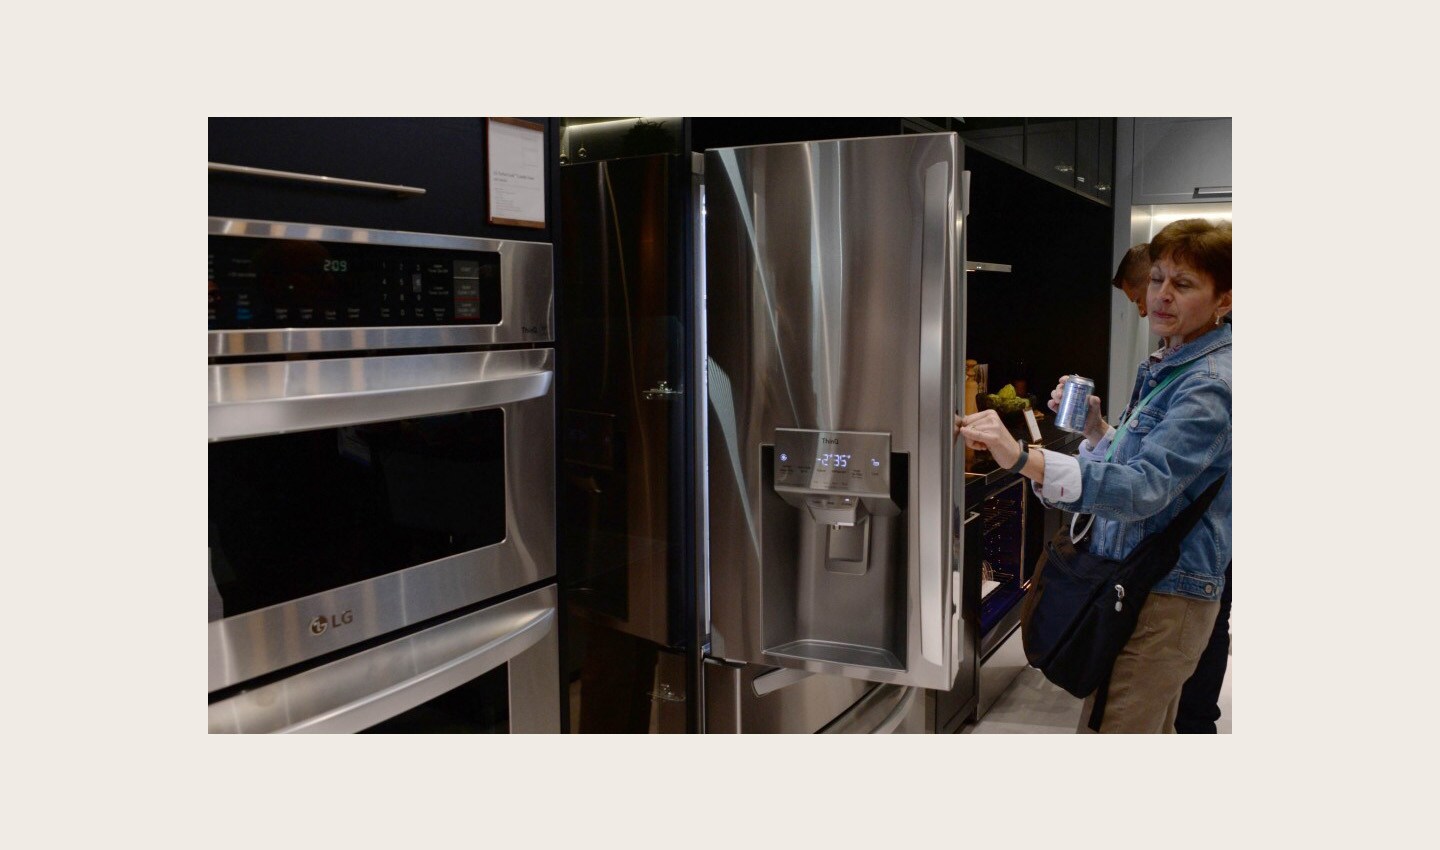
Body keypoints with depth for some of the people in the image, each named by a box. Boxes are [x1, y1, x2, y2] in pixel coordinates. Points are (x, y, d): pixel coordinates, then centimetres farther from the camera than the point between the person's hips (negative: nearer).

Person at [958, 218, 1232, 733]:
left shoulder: (1211, 382, -19)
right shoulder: (1168, 366, 13)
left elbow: (1148, 486, -34)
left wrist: (1025, 460, -46)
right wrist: (1094, 428, 3)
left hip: (1165, 599, -10)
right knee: (1151, 733, 23)